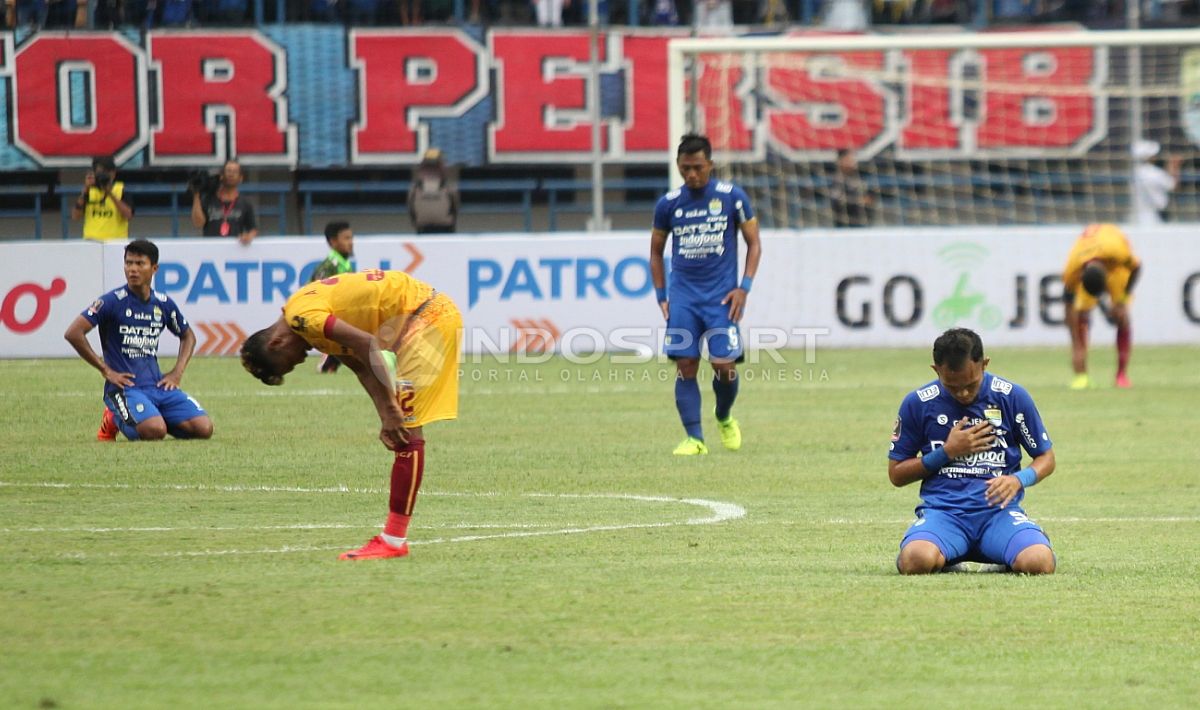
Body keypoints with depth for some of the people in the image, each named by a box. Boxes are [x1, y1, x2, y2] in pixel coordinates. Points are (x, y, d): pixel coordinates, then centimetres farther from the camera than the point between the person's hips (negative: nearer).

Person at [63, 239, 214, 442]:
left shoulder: (163, 304, 9)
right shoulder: (113, 301, -8)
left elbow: (188, 336, 27)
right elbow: (73, 333, -15)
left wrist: (177, 372, 10)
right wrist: (106, 370, -12)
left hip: (159, 385, 5)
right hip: (125, 386, -5)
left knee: (204, 428, -12)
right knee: (155, 431, -31)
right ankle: (114, 420, 2)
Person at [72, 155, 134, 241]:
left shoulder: (122, 191, 0)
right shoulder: (89, 191, 7)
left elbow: (128, 215, -14)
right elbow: (75, 216, -1)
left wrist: (110, 193, -18)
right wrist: (85, 191, -10)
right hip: (91, 241, 2)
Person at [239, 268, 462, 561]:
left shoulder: (301, 316, -16)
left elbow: (368, 345, -25)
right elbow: (363, 367, 10)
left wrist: (390, 411, -23)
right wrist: (387, 417, -1)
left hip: (426, 316, -10)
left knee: (406, 430, -11)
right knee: (403, 429, 13)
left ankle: (394, 540, -12)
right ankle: (394, 535, 15)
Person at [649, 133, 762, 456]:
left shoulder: (732, 197, -2)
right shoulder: (668, 204, 4)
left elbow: (754, 244, 5)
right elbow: (656, 252, 15)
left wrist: (744, 287, -6)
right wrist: (661, 296, 7)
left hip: (721, 296, -2)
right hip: (683, 295, 2)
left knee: (724, 366, -9)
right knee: (685, 366, -8)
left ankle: (725, 419, 21)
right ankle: (694, 438, -3)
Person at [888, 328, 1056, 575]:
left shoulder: (1012, 397, 3)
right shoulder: (917, 404, 4)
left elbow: (1046, 458, 12)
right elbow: (896, 474, 10)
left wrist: (1019, 480, -11)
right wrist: (947, 452, -4)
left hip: (999, 509, 0)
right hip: (941, 508, 0)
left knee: (1039, 563, -31)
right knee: (916, 561, -35)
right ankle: (944, 558, 5)